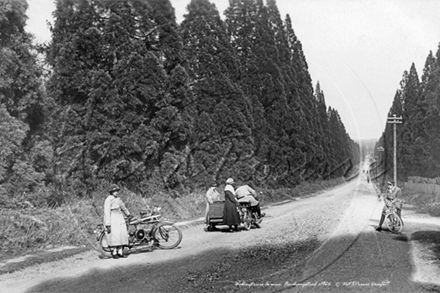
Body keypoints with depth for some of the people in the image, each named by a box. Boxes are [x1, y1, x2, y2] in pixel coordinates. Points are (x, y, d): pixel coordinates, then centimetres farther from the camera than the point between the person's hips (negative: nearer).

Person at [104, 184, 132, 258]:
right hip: (112, 219, -7)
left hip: (120, 218, 7)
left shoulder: (118, 198, 11)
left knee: (122, 234, -1)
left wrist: (128, 214, 43)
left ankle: (120, 252, 8)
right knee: (114, 236, -10)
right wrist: (108, 225, -19)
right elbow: (107, 213, -15)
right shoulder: (108, 200, -12)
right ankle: (114, 252, 1)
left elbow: (123, 207, 29)